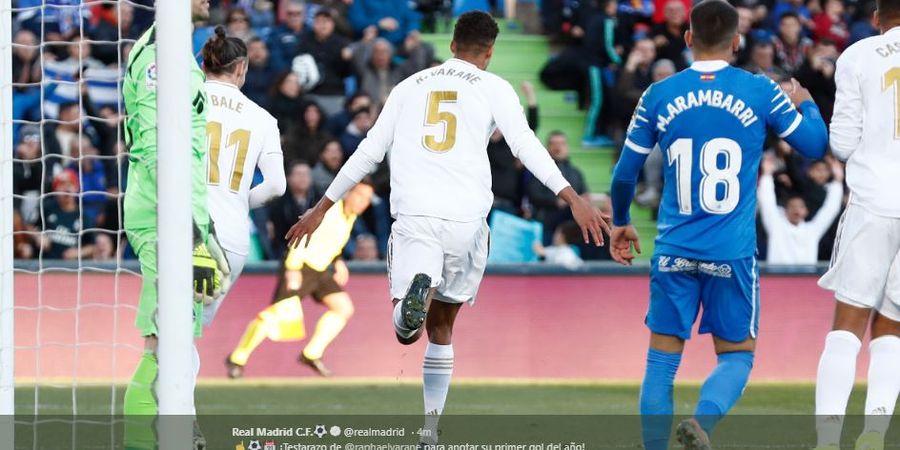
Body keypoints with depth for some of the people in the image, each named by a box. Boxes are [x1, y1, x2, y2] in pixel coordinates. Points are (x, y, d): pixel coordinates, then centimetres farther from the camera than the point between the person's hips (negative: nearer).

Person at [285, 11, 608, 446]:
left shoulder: (410, 86, 19)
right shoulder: (493, 88, 10)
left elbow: (369, 152, 19)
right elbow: (525, 145, -5)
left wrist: (322, 208, 26)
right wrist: (573, 199, -12)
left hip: (414, 215, 0)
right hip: (466, 218, 0)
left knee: (408, 331, -9)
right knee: (440, 327, 18)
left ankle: (415, 293, -43)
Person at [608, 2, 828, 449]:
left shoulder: (658, 96, 3)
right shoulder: (761, 92, -3)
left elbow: (625, 173, 9)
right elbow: (816, 145, 8)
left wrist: (620, 223, 26)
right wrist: (805, 104, 28)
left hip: (674, 251, 1)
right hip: (732, 253, -1)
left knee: (662, 358, 9)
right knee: (736, 355, 10)